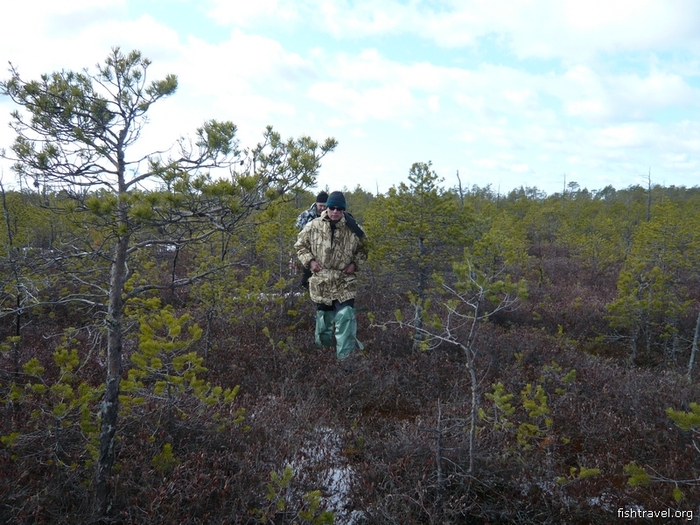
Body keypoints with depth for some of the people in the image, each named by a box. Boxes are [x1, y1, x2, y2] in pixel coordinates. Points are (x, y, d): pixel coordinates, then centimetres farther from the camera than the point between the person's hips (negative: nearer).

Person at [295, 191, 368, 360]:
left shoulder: (353, 229, -5)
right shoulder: (313, 226, -5)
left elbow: (363, 250, 11)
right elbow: (300, 245, 8)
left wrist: (356, 264, -4)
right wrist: (309, 260, -6)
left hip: (345, 283, -1)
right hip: (321, 282, 1)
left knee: (345, 318, -11)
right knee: (323, 318, 14)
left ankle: (345, 357, -2)